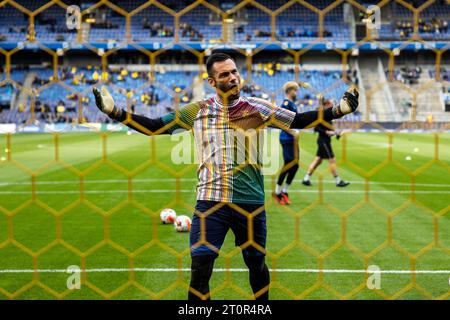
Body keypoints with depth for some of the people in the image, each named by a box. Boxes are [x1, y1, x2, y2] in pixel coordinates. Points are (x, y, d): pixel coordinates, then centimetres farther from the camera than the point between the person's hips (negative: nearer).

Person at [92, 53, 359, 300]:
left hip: (251, 203, 1)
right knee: (200, 268, -8)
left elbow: (298, 120, 9)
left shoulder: (257, 108, 4)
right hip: (210, 202, 0)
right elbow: (155, 127, 7)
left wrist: (338, 110, -2)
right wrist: (114, 111, -3)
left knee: (256, 263, 13)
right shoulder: (198, 111, 5)